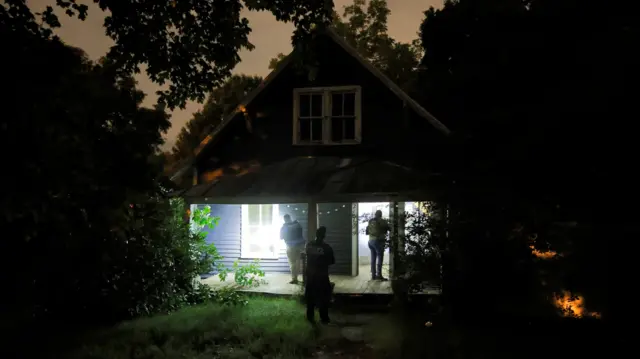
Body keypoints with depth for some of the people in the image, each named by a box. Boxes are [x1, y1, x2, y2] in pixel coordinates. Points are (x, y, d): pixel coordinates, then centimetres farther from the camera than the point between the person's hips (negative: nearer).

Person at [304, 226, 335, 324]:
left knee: (310, 298, 14)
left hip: (310, 276, 3)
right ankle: (324, 318, 12)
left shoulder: (309, 246, -4)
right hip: (322, 276, -3)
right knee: (323, 298, 9)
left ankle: (310, 317, 19)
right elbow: (332, 261, -5)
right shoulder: (327, 247, -15)